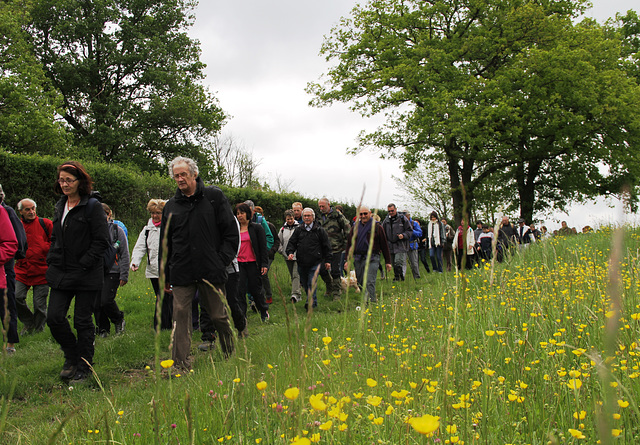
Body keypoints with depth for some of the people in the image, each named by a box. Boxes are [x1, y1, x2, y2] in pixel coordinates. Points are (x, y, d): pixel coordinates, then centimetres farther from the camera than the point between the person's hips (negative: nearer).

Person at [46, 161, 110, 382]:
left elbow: (102, 241, -12)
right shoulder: (60, 206, 12)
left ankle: (83, 368, 17)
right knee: (54, 317, -1)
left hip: (86, 275, -6)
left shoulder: (92, 206, -9)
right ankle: (72, 357, 22)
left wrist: (84, 264, -16)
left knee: (83, 321, 2)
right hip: (61, 273, 6)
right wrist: (51, 260, 9)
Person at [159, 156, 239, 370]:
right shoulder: (171, 206, 12)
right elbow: (165, 242, 16)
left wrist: (222, 260, -5)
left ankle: (231, 353, 26)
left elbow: (231, 231, 3)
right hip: (182, 272, 2)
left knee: (218, 315, 6)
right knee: (181, 315, -3)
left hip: (212, 271, -2)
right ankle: (180, 364, 1)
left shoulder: (214, 196, 3)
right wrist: (166, 275, 12)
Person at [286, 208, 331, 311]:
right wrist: (290, 252, -8)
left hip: (315, 263, -4)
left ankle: (310, 303, -14)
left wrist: (327, 260, 5)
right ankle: (314, 302, 24)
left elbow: (326, 246, 7)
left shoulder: (320, 231, 4)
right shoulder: (298, 230, 10)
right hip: (301, 263, 4)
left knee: (312, 283, -12)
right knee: (305, 284, 10)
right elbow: (292, 243, 12)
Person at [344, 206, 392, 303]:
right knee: (361, 283, 7)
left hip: (372, 259, -5)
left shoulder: (377, 227, 3)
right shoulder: (355, 228, 14)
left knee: (369, 282, -16)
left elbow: (384, 245, 5)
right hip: (358, 259, 5)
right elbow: (349, 244, 18)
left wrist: (388, 262, 4)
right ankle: (373, 298, 20)